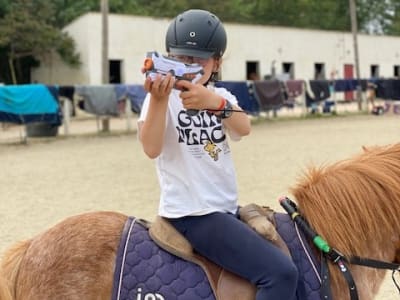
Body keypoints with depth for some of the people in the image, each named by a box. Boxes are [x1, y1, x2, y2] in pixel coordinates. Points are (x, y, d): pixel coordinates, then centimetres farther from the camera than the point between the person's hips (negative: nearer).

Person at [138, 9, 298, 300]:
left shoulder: (221, 97, 9)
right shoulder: (162, 97, -7)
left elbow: (244, 128, -15)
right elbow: (151, 149, -25)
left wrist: (215, 103, -35)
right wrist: (158, 100, -39)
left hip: (227, 209, 7)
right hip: (192, 215, -7)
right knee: (281, 272, -19)